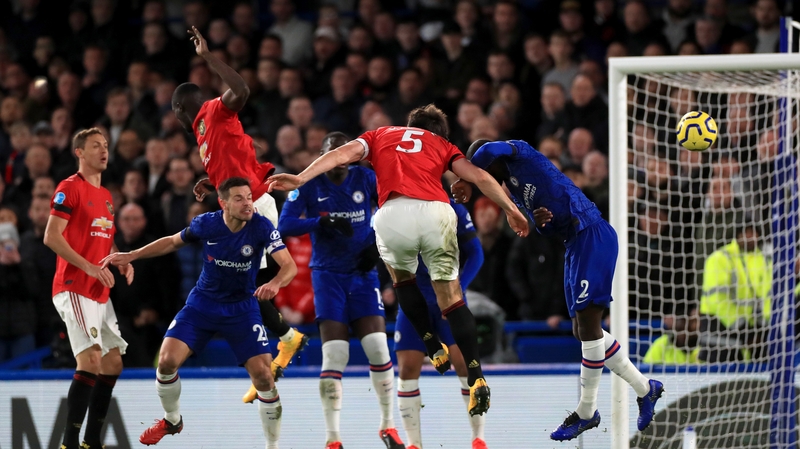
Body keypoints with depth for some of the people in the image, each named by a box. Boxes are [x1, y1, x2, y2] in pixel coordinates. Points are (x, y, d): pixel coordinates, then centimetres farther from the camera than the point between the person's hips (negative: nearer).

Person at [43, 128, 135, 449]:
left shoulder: (105, 195, 18)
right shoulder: (70, 188, -8)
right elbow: (51, 236, -15)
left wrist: (122, 262, 7)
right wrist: (89, 267, -21)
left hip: (100, 293, 9)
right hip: (74, 288, -9)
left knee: (113, 363, 9)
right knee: (91, 359, -19)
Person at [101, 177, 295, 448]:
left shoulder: (261, 228, -20)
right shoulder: (205, 224, -14)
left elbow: (290, 266, -27)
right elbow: (172, 242, 6)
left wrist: (275, 283, -49)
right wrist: (131, 256, 1)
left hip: (242, 308, -1)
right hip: (202, 303, 1)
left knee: (263, 375, -14)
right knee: (167, 361, -13)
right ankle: (172, 420, 17)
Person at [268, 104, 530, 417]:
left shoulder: (381, 135, 31)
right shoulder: (442, 145, 31)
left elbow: (342, 154, 16)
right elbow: (479, 176, 18)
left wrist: (300, 179, 7)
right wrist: (511, 210, 19)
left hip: (393, 213, 0)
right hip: (436, 212, 0)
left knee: (401, 276, 30)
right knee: (451, 296, 7)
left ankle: (434, 348, 22)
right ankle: (476, 379, -4)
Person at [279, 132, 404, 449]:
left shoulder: (365, 179, -2)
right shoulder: (309, 185, -7)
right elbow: (284, 226, -15)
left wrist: (377, 243, -5)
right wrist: (323, 222, -28)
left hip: (363, 273, 2)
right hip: (328, 276, -2)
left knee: (378, 349, -7)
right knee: (334, 356, -11)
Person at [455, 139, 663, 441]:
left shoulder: (521, 154, -5)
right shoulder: (514, 192, 20)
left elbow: (489, 151, -28)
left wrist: (467, 183, -13)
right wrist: (540, 222, -4)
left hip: (594, 235, -10)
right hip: (574, 245, 10)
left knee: (587, 321, -11)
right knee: (584, 331, 9)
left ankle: (586, 412, -7)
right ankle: (645, 388, 19)